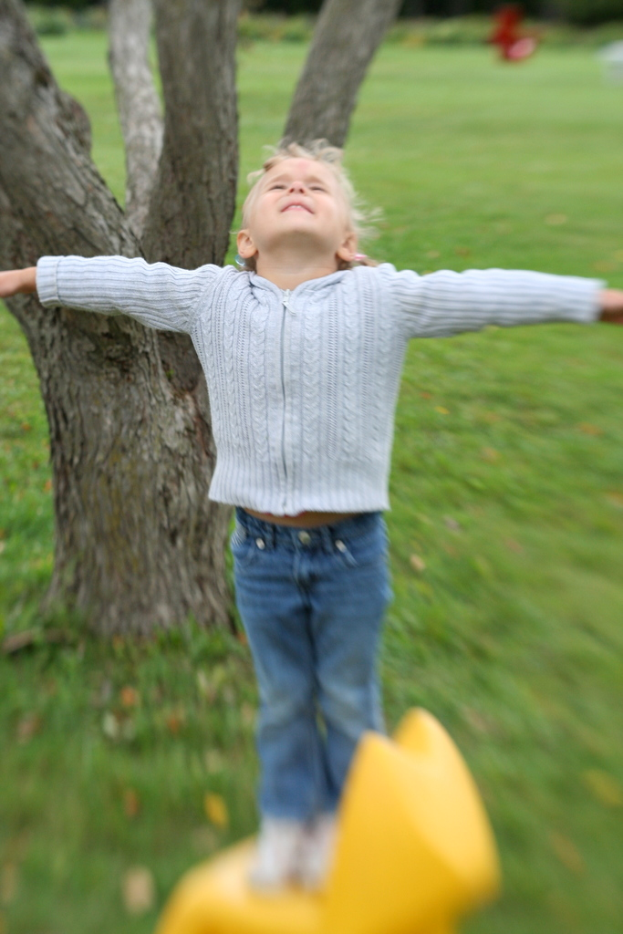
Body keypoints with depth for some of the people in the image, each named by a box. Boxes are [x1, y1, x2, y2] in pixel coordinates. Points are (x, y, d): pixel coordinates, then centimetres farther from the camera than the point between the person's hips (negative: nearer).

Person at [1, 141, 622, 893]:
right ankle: (287, 817, 46)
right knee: (282, 699, 20)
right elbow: (117, 279, 8)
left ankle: (343, 817, 46)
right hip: (260, 549, 1)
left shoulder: (385, 298, -6)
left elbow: (494, 293, -7)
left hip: (351, 548, -1)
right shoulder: (209, 297, 0)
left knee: (349, 697, 19)